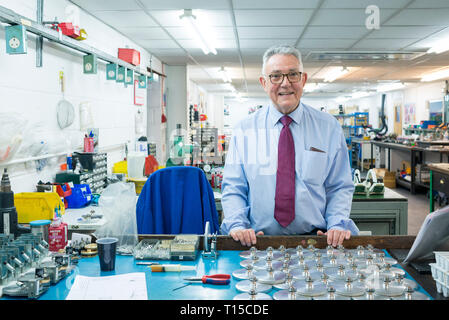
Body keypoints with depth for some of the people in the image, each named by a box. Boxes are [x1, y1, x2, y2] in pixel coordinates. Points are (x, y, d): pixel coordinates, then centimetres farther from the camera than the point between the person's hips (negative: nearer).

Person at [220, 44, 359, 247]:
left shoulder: (329, 128, 8)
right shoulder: (244, 131, 8)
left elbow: (340, 188, 10)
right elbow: (232, 189, 7)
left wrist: (337, 225, -8)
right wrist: (238, 225, -11)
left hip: (314, 239, 1)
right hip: (258, 240, -1)